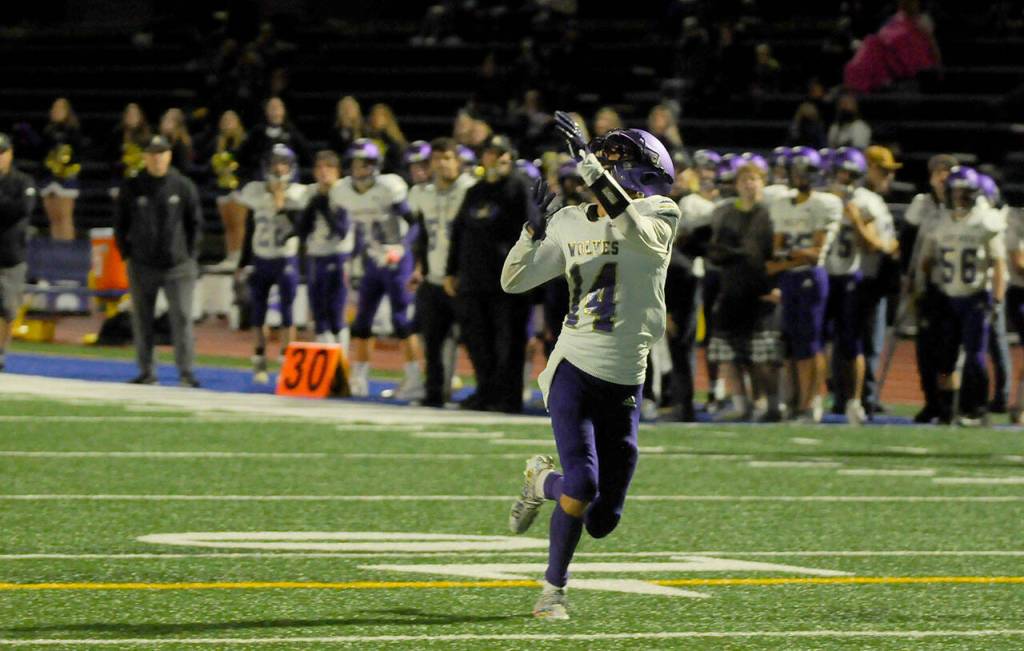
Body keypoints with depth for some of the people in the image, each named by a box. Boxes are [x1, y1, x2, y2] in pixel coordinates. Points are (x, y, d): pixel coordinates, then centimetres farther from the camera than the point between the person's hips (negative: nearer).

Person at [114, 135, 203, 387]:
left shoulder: (183, 186, 1)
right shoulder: (131, 188, 2)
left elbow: (195, 223, 7)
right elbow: (120, 224, 9)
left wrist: (190, 255, 2)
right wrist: (127, 253, 3)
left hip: (178, 265, -1)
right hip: (142, 267, 2)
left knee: (182, 319, -7)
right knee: (142, 320, 5)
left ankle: (186, 373, -5)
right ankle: (146, 371, 13)